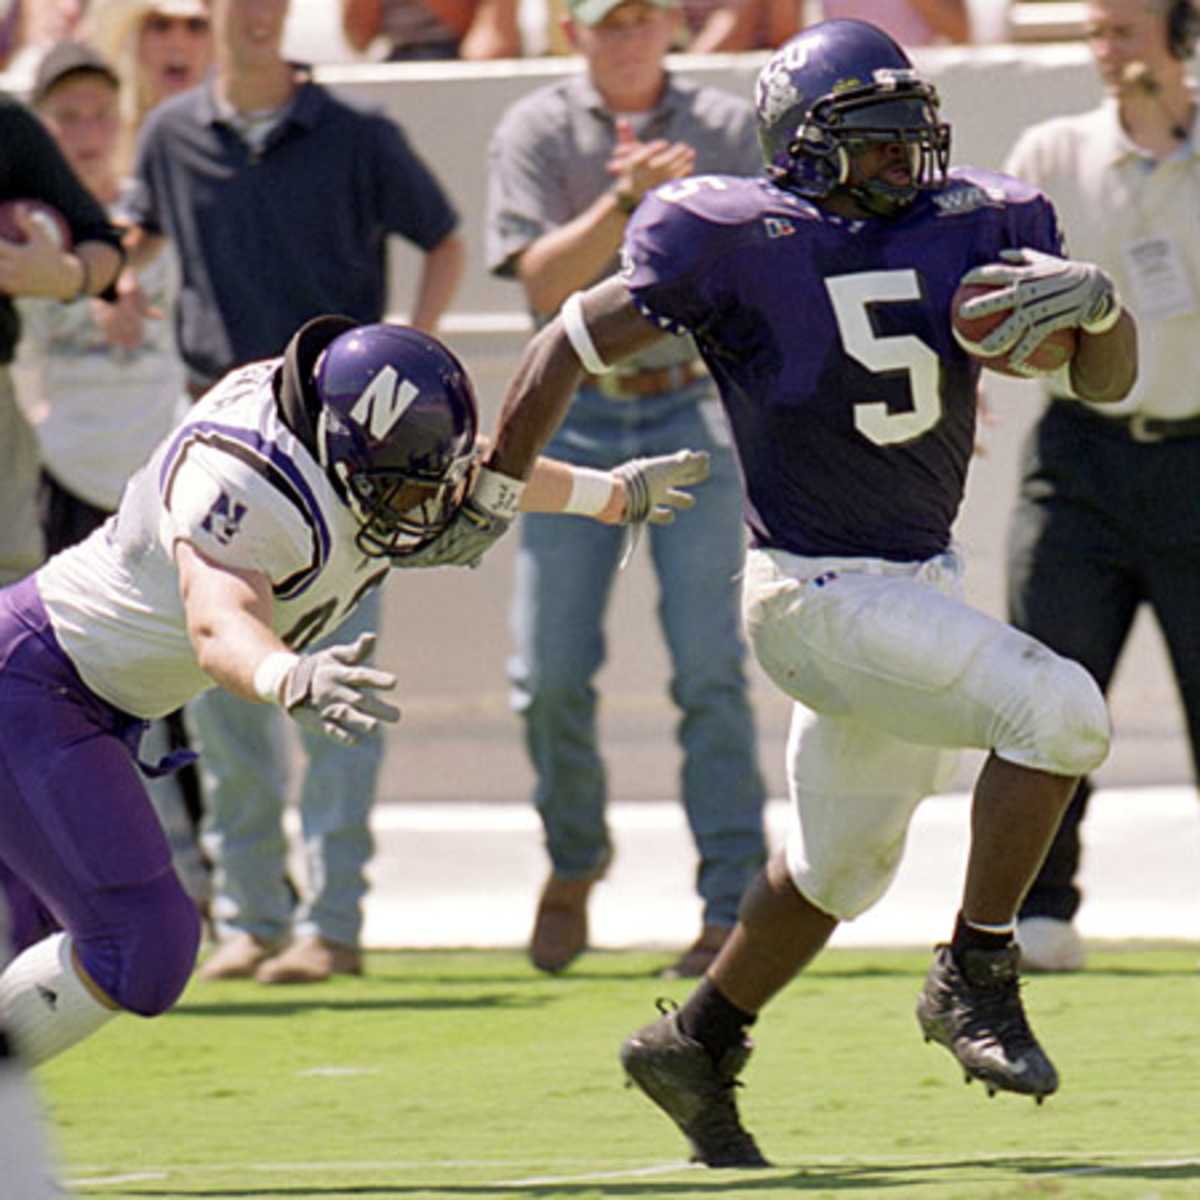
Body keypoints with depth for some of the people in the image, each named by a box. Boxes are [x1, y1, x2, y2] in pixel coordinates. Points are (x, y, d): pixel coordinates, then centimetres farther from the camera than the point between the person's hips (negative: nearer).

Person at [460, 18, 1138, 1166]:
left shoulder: (976, 227, -1)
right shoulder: (740, 240, -16)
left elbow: (1107, 380, 0)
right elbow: (572, 343, -6)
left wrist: (1094, 302, -23)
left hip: (920, 584, 7)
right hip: (819, 594, -7)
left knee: (841, 864, 21)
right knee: (1058, 712, -23)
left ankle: (694, 1047, 39)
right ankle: (973, 979, -11)